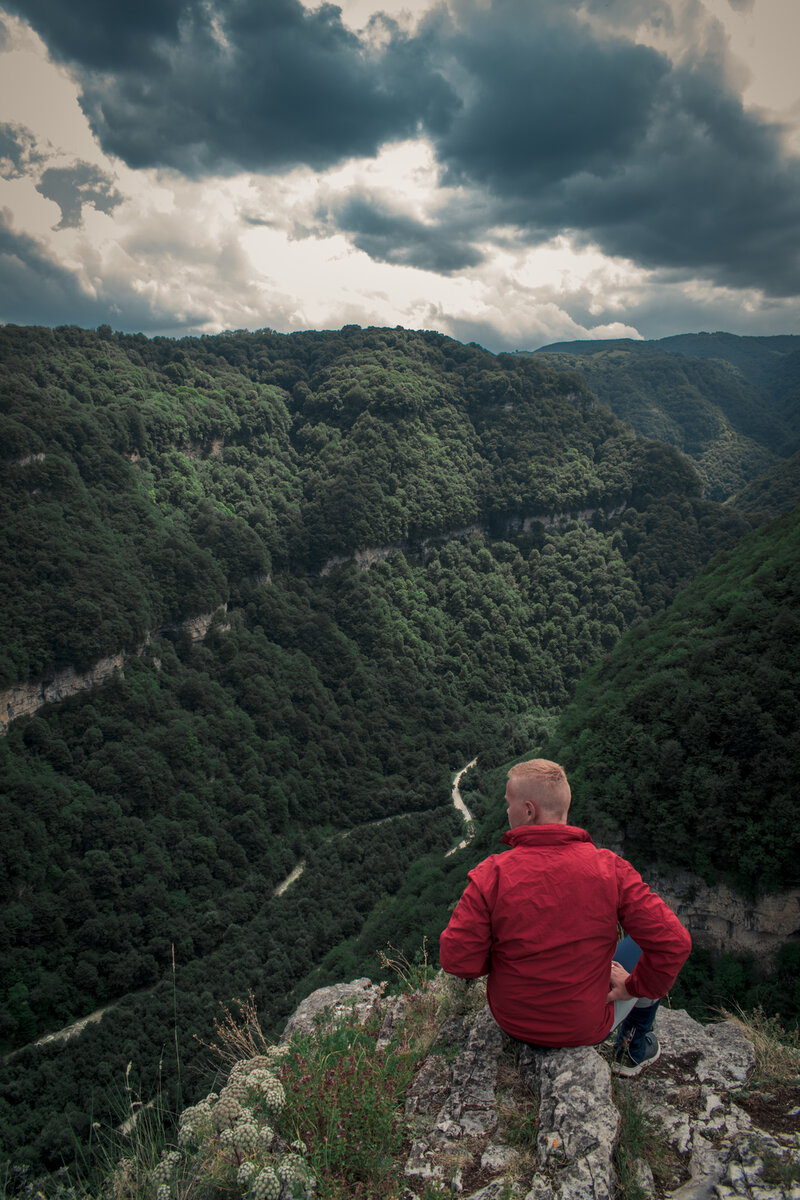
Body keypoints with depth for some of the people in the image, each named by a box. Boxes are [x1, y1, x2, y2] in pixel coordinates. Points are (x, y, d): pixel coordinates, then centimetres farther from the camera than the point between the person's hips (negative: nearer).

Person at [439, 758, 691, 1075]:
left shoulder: (492, 874, -24)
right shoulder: (610, 869, -22)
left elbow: (456, 960, -21)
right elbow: (673, 943, -21)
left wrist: (500, 958, 0)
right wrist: (633, 987, -4)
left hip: (512, 1019, 1)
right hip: (586, 1026, -1)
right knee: (651, 951, 24)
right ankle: (635, 1051, 43)